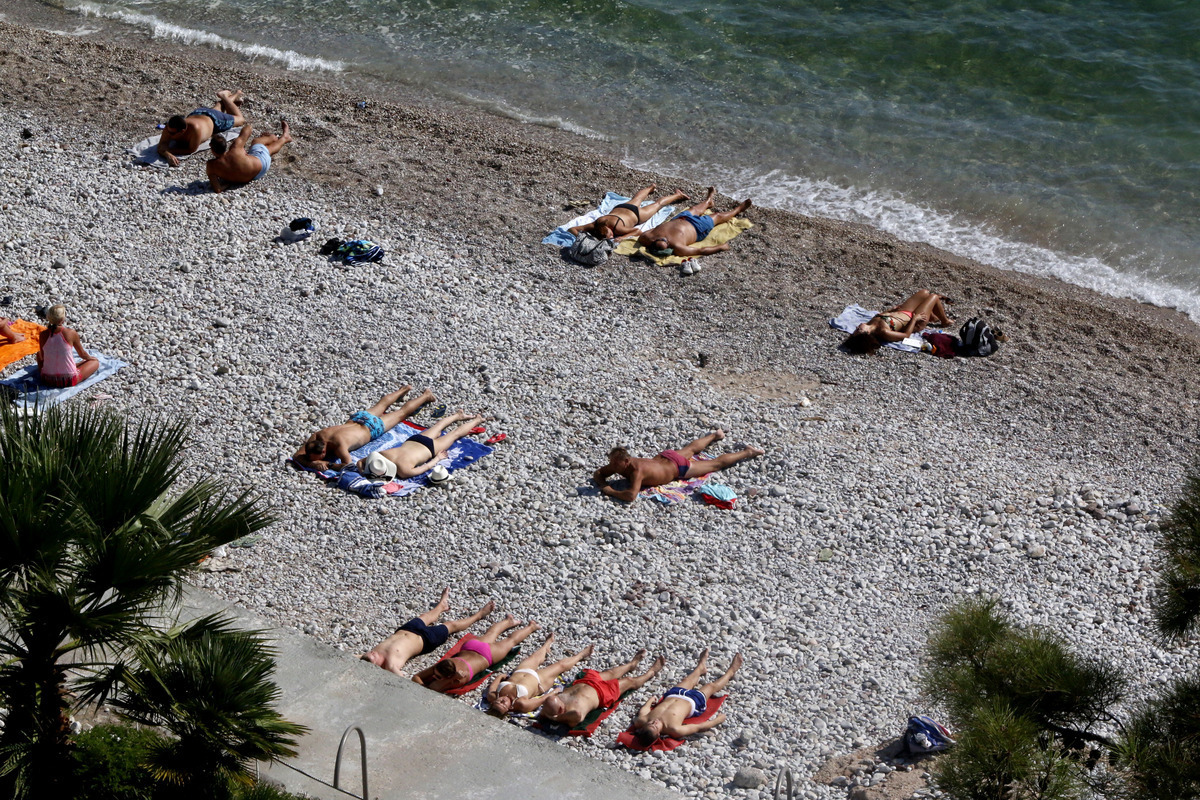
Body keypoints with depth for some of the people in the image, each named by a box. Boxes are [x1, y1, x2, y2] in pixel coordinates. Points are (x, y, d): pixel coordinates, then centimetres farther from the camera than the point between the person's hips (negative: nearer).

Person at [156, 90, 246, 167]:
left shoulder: (195, 129, -55)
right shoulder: (170, 127, -43)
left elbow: (191, 150, -45)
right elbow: (162, 144, -42)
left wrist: (169, 150, -48)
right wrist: (168, 154, -65)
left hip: (212, 119, -4)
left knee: (240, 120, 27)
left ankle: (234, 96, 46)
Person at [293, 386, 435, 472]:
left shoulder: (338, 443, -47)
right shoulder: (317, 436, -31)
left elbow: (349, 464, -53)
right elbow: (297, 456, -28)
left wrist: (327, 464, -52)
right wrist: (310, 463, -47)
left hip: (371, 428, -5)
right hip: (355, 419, 5)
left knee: (402, 412, 22)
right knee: (381, 405, 35)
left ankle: (425, 396, 47)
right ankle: (403, 390, 63)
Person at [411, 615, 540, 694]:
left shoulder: (461, 677, -47)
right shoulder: (439, 668, -34)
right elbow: (416, 677, -30)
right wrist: (422, 685, -45)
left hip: (488, 654, -4)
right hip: (469, 647, 4)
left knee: (511, 641, 27)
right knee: (489, 636, 38)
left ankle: (531, 627, 55)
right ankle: (508, 621, 68)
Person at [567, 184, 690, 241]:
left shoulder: (617, 228, -46)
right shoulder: (593, 226, -37)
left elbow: (637, 231, -37)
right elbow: (571, 229, -35)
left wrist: (621, 237, -48)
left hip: (635, 214, -4)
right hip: (620, 208, 4)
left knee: (658, 204, 27)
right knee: (636, 199, 38)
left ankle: (677, 195, 56)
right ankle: (650, 188, 70)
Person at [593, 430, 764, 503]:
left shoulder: (636, 470, -45)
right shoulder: (618, 465, -24)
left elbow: (631, 496, -58)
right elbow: (597, 474, -8)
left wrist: (610, 492, -48)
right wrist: (603, 484, -29)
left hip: (678, 467, -7)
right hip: (664, 457, 7)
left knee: (717, 463, 13)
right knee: (690, 450, 37)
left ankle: (748, 452, 32)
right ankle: (714, 435, 65)